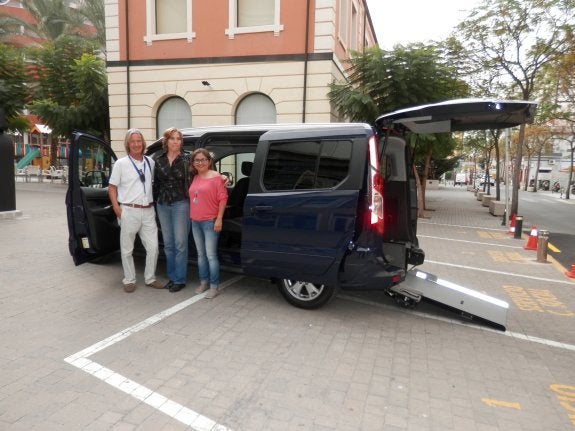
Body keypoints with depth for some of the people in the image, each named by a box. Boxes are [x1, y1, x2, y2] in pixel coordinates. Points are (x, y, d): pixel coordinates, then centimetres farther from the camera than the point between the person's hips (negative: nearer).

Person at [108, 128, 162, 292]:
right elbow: (112, 187, 1)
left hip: (148, 211, 3)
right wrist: (117, 208, -9)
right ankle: (129, 280, 20)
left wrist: (154, 202, 10)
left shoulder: (150, 162, 9)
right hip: (129, 211, -3)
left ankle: (150, 278, 19)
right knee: (127, 249, 6)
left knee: (153, 247, 4)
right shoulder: (121, 163, -1)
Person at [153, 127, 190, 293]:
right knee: (168, 244, 11)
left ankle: (179, 279, 9)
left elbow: (191, 183, -5)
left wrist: (191, 204, -12)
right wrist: (154, 202, 12)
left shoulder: (186, 160, -2)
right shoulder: (159, 161, 8)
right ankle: (172, 277, 23)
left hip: (180, 204, -4)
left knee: (180, 244, -1)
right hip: (162, 205, 5)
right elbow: (156, 184, 14)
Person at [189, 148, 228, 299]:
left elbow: (223, 198, -11)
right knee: (201, 254, 14)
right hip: (195, 222, 7)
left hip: (210, 222, -7)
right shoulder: (195, 178, 12)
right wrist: (192, 216, 10)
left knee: (211, 255, -5)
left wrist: (219, 219, -16)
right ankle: (203, 283, 25)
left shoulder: (216, 177, -8)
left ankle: (214, 287, 3)